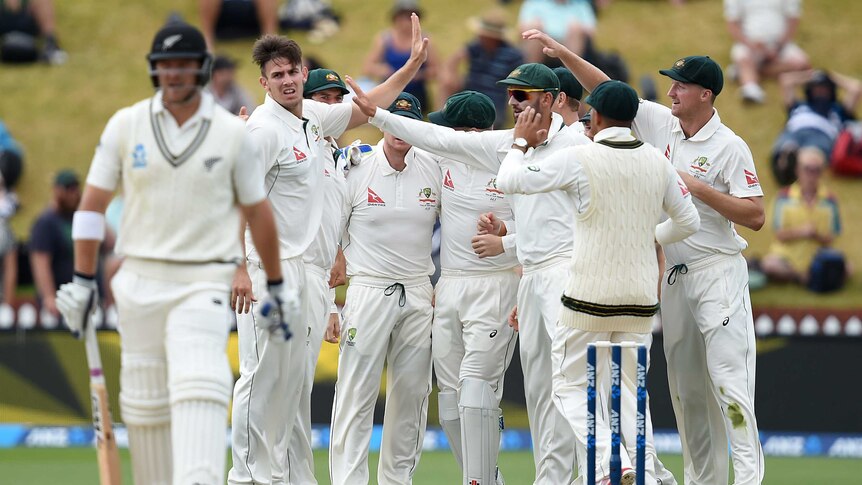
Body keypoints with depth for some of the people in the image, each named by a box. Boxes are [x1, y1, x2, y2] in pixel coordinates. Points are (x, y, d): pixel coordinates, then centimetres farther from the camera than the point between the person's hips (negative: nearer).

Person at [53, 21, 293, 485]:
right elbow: (92, 203, 6)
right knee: (144, 402, 5)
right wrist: (82, 280, 1)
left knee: (198, 389, -21)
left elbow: (257, 211, 10)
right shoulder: (126, 125, 3)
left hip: (203, 285, -2)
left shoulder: (231, 133, 1)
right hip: (140, 281, 2)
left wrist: (276, 286, 14)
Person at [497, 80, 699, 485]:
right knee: (630, 390, 13)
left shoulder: (578, 159, -10)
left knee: (571, 387, 3)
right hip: (641, 299, 5)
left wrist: (521, 143, 15)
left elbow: (509, 181, -4)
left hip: (589, 298, -5)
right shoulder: (657, 161, 4)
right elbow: (688, 221, 13)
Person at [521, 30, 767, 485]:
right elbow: (607, 90, 11)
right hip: (674, 274, 7)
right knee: (684, 383, 8)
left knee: (727, 377, -13)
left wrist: (699, 189, -18)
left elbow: (755, 216, -13)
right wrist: (562, 53, 3)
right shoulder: (659, 123, 7)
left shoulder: (730, 147, -10)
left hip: (718, 274, -7)